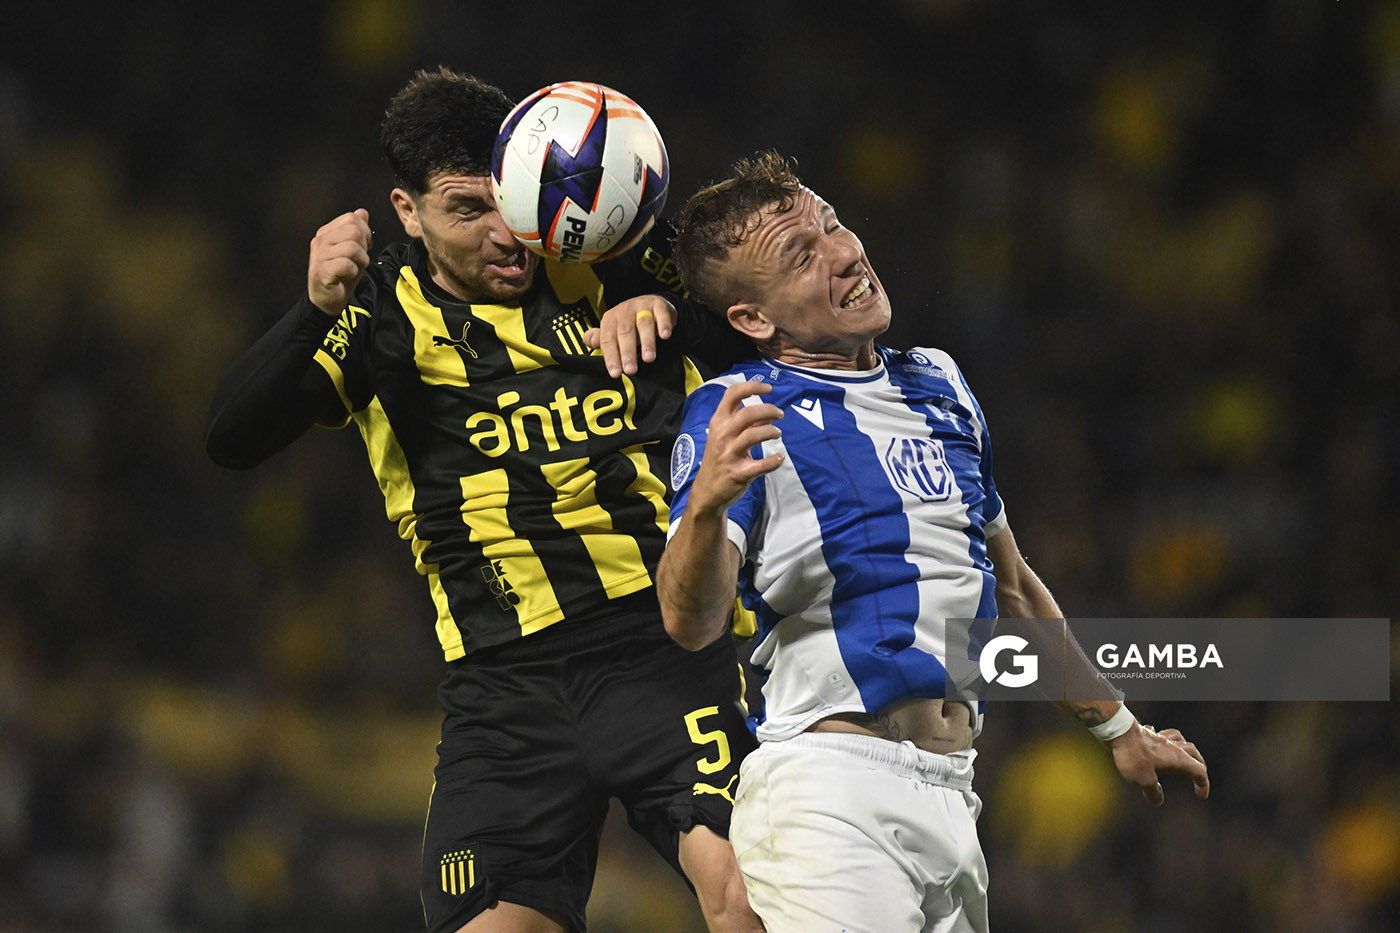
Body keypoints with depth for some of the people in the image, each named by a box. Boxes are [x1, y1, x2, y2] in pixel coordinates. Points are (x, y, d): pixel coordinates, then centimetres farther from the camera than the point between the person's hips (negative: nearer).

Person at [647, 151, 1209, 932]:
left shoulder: (939, 385, 19)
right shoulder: (737, 413, -3)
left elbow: (1013, 587, 31)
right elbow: (692, 624, -16)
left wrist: (1120, 729, 36)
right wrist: (706, 507, -36)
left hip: (951, 795, 7)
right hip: (828, 789, -7)